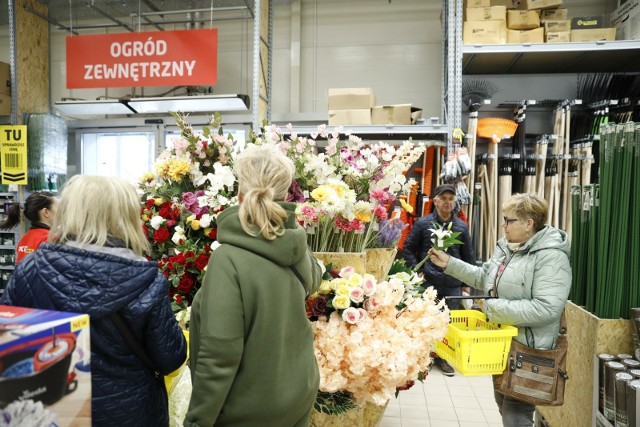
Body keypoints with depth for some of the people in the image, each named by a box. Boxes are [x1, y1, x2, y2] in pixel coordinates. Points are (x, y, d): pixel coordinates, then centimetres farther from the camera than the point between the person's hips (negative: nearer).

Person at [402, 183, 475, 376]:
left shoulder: (462, 227, 4)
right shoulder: (422, 223, -3)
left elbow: (468, 257, 11)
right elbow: (407, 249, 1)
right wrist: (418, 271, -7)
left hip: (453, 285, 3)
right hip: (428, 283, -2)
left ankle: (443, 357, 30)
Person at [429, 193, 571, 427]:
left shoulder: (551, 256, -23)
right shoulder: (506, 246, 4)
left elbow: (547, 308, -31)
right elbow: (483, 277, 14)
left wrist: (493, 308, -28)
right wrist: (449, 263, 7)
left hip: (527, 347, -9)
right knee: (503, 404, 25)